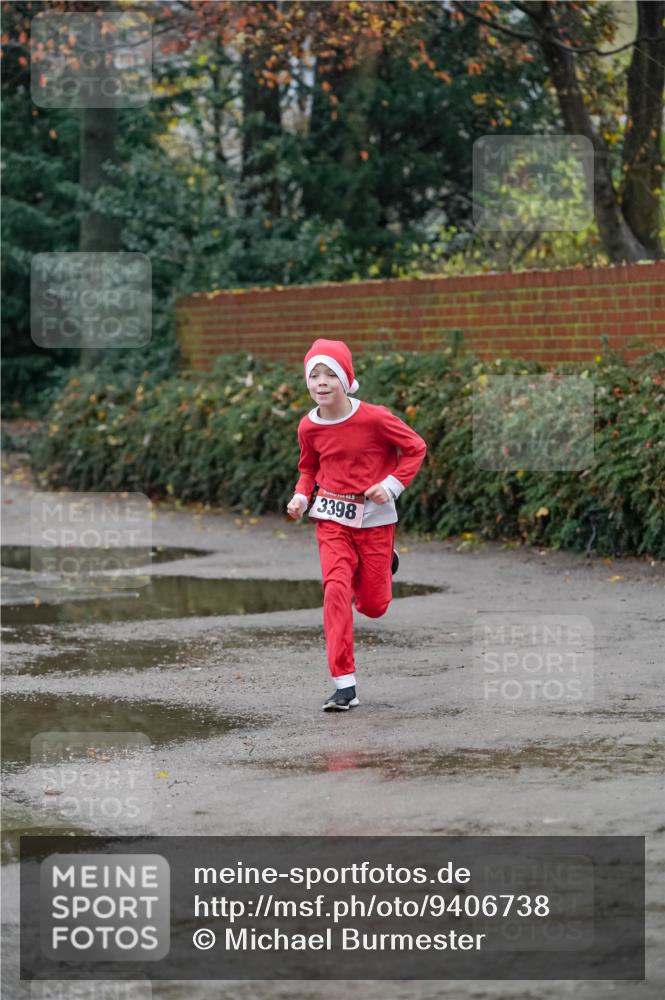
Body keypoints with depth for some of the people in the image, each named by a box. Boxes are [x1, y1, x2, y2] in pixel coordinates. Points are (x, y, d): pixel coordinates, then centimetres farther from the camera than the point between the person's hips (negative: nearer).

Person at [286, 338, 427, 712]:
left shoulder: (375, 418, -15)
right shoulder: (310, 427, -3)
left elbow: (416, 447, -4)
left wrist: (392, 485, -13)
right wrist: (301, 497, -3)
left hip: (374, 517, -2)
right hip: (332, 518, 2)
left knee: (373, 605, 3)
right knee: (336, 589, -18)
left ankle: (381, 564, 42)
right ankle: (345, 685, -16)